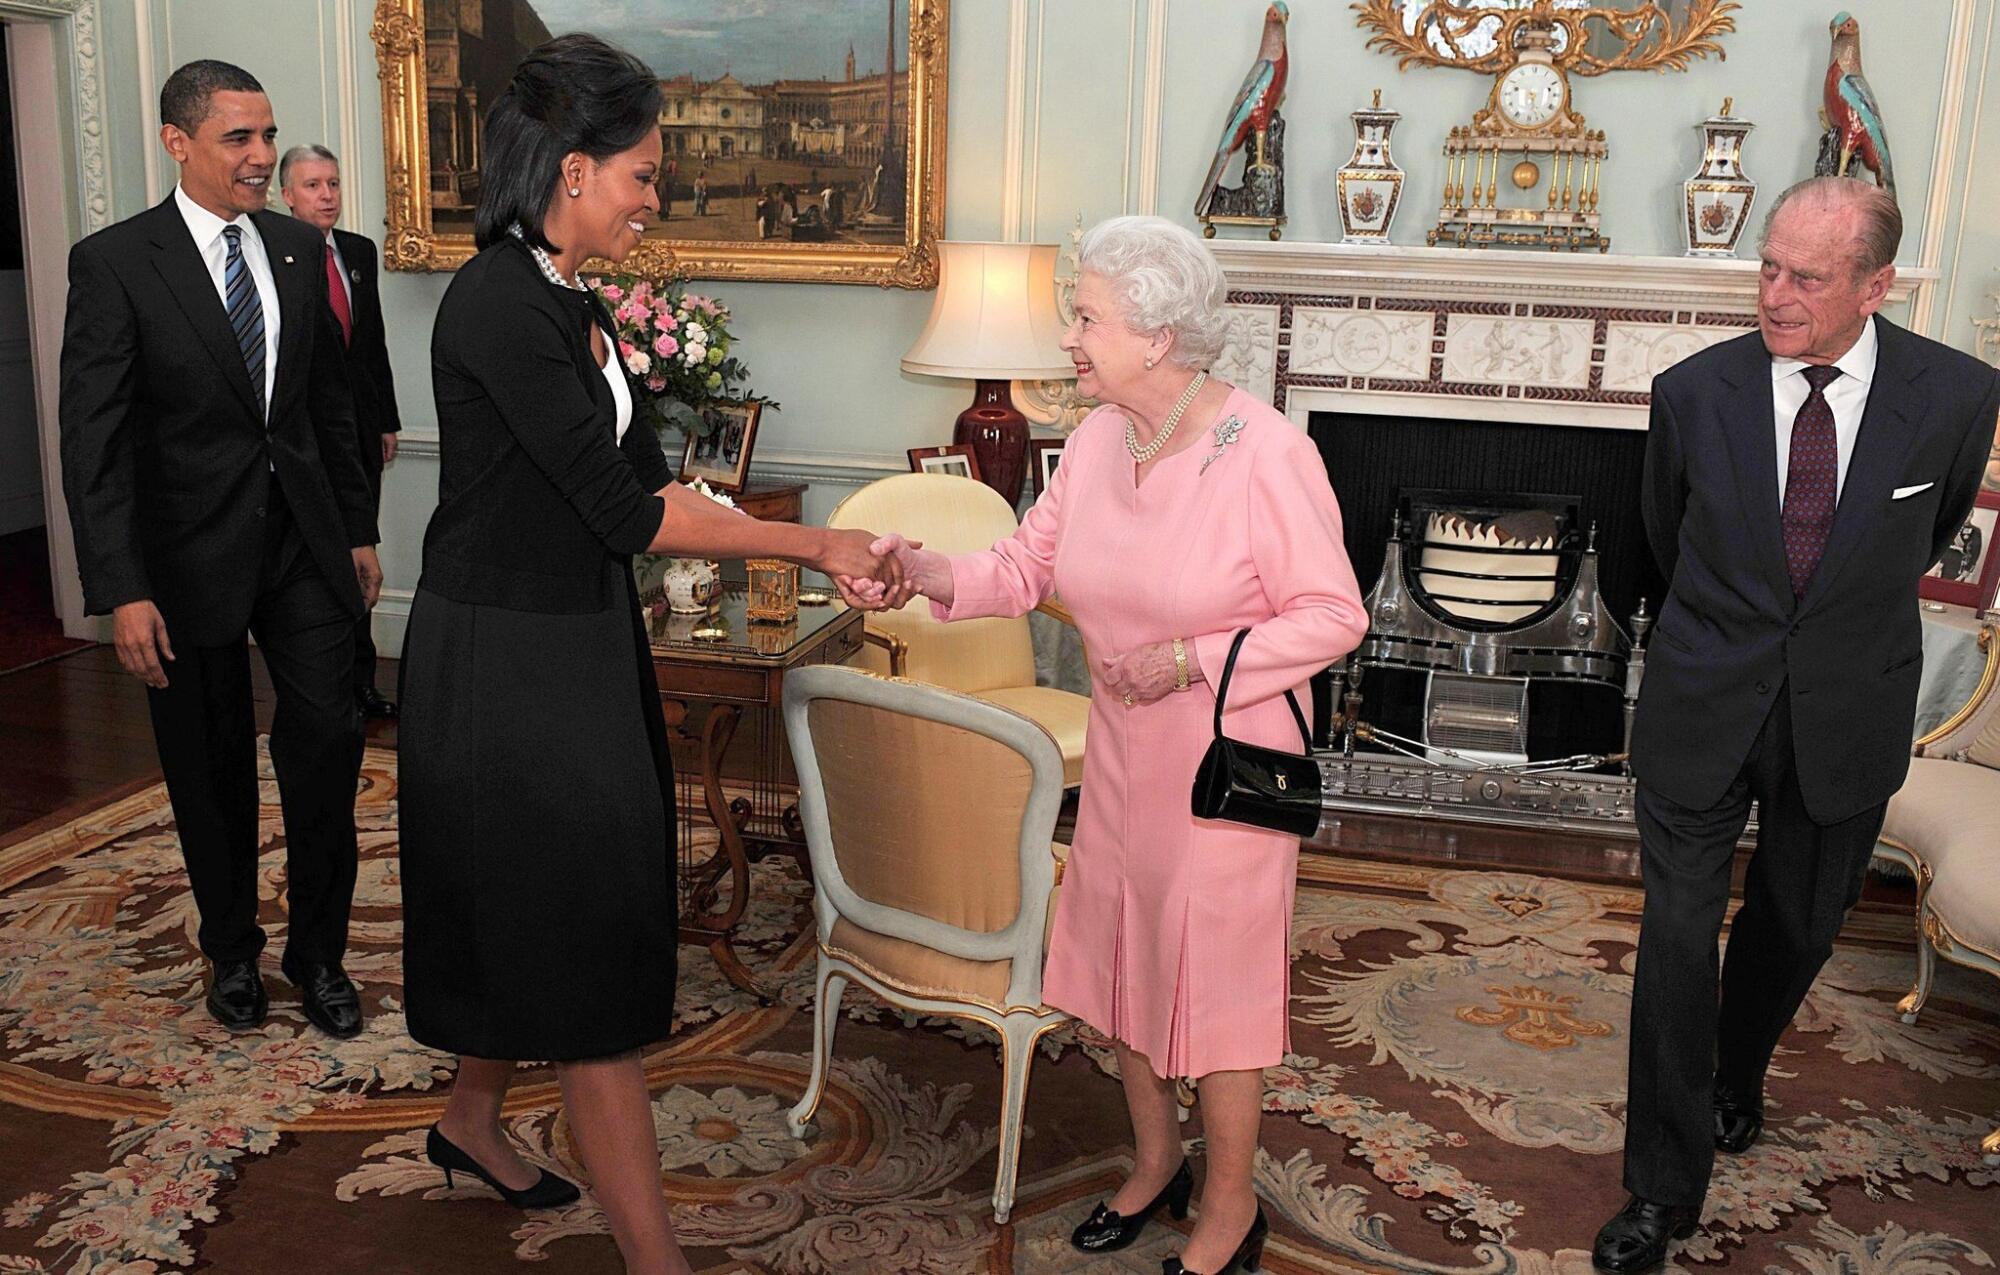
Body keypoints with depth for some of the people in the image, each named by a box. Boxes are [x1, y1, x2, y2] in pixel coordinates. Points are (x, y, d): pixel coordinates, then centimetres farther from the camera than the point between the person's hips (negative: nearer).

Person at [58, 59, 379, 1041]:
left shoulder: (298, 249, 5)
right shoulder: (113, 263, -9)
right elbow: (93, 442, -13)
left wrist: (359, 530, 12)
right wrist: (122, 592, -19)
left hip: (304, 543, 3)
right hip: (191, 555, -3)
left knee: (328, 738, -1)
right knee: (212, 768, 10)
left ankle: (318, 952, 17)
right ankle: (232, 950, 31)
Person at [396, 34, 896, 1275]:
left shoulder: (572, 300, 8)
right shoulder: (498, 304, -20)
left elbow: (651, 483, 7)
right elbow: (627, 512, -22)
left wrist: (831, 555, -3)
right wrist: (813, 542, -15)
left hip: (581, 640, 9)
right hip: (509, 659, -9)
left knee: (530, 910, 21)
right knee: (592, 942, -3)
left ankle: (473, 1120, 44)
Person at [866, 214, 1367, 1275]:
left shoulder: (1266, 453, -20)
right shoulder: (1098, 437, -1)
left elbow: (1332, 615, -16)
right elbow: (1031, 564, 2)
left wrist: (1191, 660, -22)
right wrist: (932, 574, -16)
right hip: (1121, 751, 7)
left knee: (1213, 979, 6)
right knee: (1118, 954, 17)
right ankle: (1155, 1160, 42)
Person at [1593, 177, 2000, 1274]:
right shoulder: (1694, 392, -11)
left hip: (1846, 719, 1)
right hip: (1702, 711, -1)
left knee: (1797, 928, 18)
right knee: (1677, 937, 0)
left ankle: (1738, 1072, 49)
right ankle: (1665, 1185, 14)